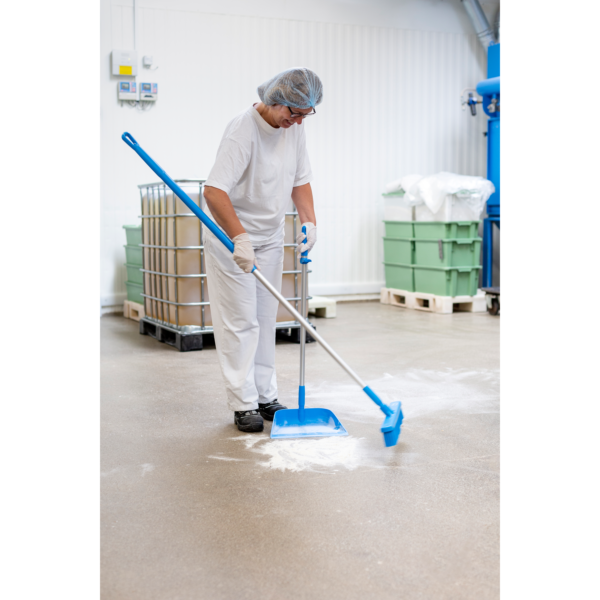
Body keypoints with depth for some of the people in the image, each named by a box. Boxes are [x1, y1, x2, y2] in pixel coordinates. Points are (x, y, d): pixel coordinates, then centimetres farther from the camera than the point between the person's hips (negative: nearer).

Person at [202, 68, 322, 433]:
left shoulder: (294, 128, 0)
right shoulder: (244, 130, -24)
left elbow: (301, 180, 9)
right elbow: (214, 191, -32)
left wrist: (309, 221, -6)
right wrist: (239, 238, -41)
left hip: (270, 238, 7)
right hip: (231, 237, -7)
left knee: (265, 320, 12)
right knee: (240, 322, -5)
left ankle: (266, 397, 21)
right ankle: (243, 404, 3)